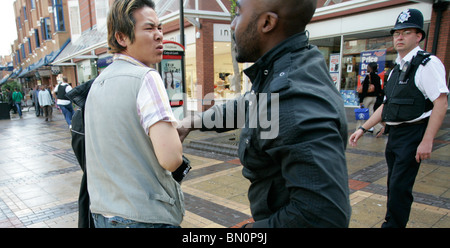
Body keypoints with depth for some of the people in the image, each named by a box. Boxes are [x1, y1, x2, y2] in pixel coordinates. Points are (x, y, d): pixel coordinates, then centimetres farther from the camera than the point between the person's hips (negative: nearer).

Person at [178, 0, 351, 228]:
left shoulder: (295, 104, -34)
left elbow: (323, 213, -36)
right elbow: (249, 104, 16)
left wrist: (255, 228, -21)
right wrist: (195, 121, 16)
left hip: (276, 221, -8)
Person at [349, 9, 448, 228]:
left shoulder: (428, 64, -9)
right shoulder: (396, 69, 15)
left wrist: (427, 141, -22)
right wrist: (362, 129, 15)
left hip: (413, 135, -8)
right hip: (394, 134, 8)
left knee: (400, 187, -6)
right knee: (393, 185, 17)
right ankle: (393, 222, 32)